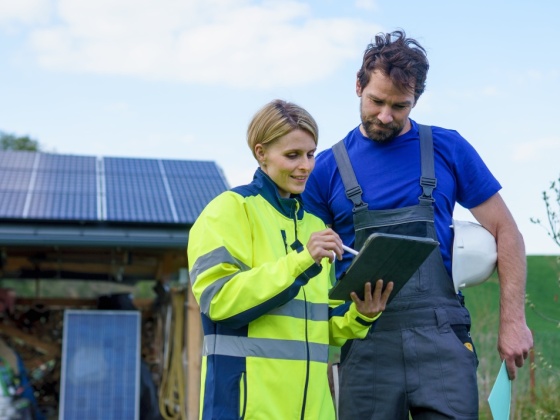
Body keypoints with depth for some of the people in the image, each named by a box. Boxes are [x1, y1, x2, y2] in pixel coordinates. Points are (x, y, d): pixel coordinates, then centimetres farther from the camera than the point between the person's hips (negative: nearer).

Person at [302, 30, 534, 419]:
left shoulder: (448, 149, 5)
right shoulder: (328, 167, 6)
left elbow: (505, 232, 8)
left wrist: (513, 320, 1)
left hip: (441, 335, 0)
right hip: (365, 341, 1)